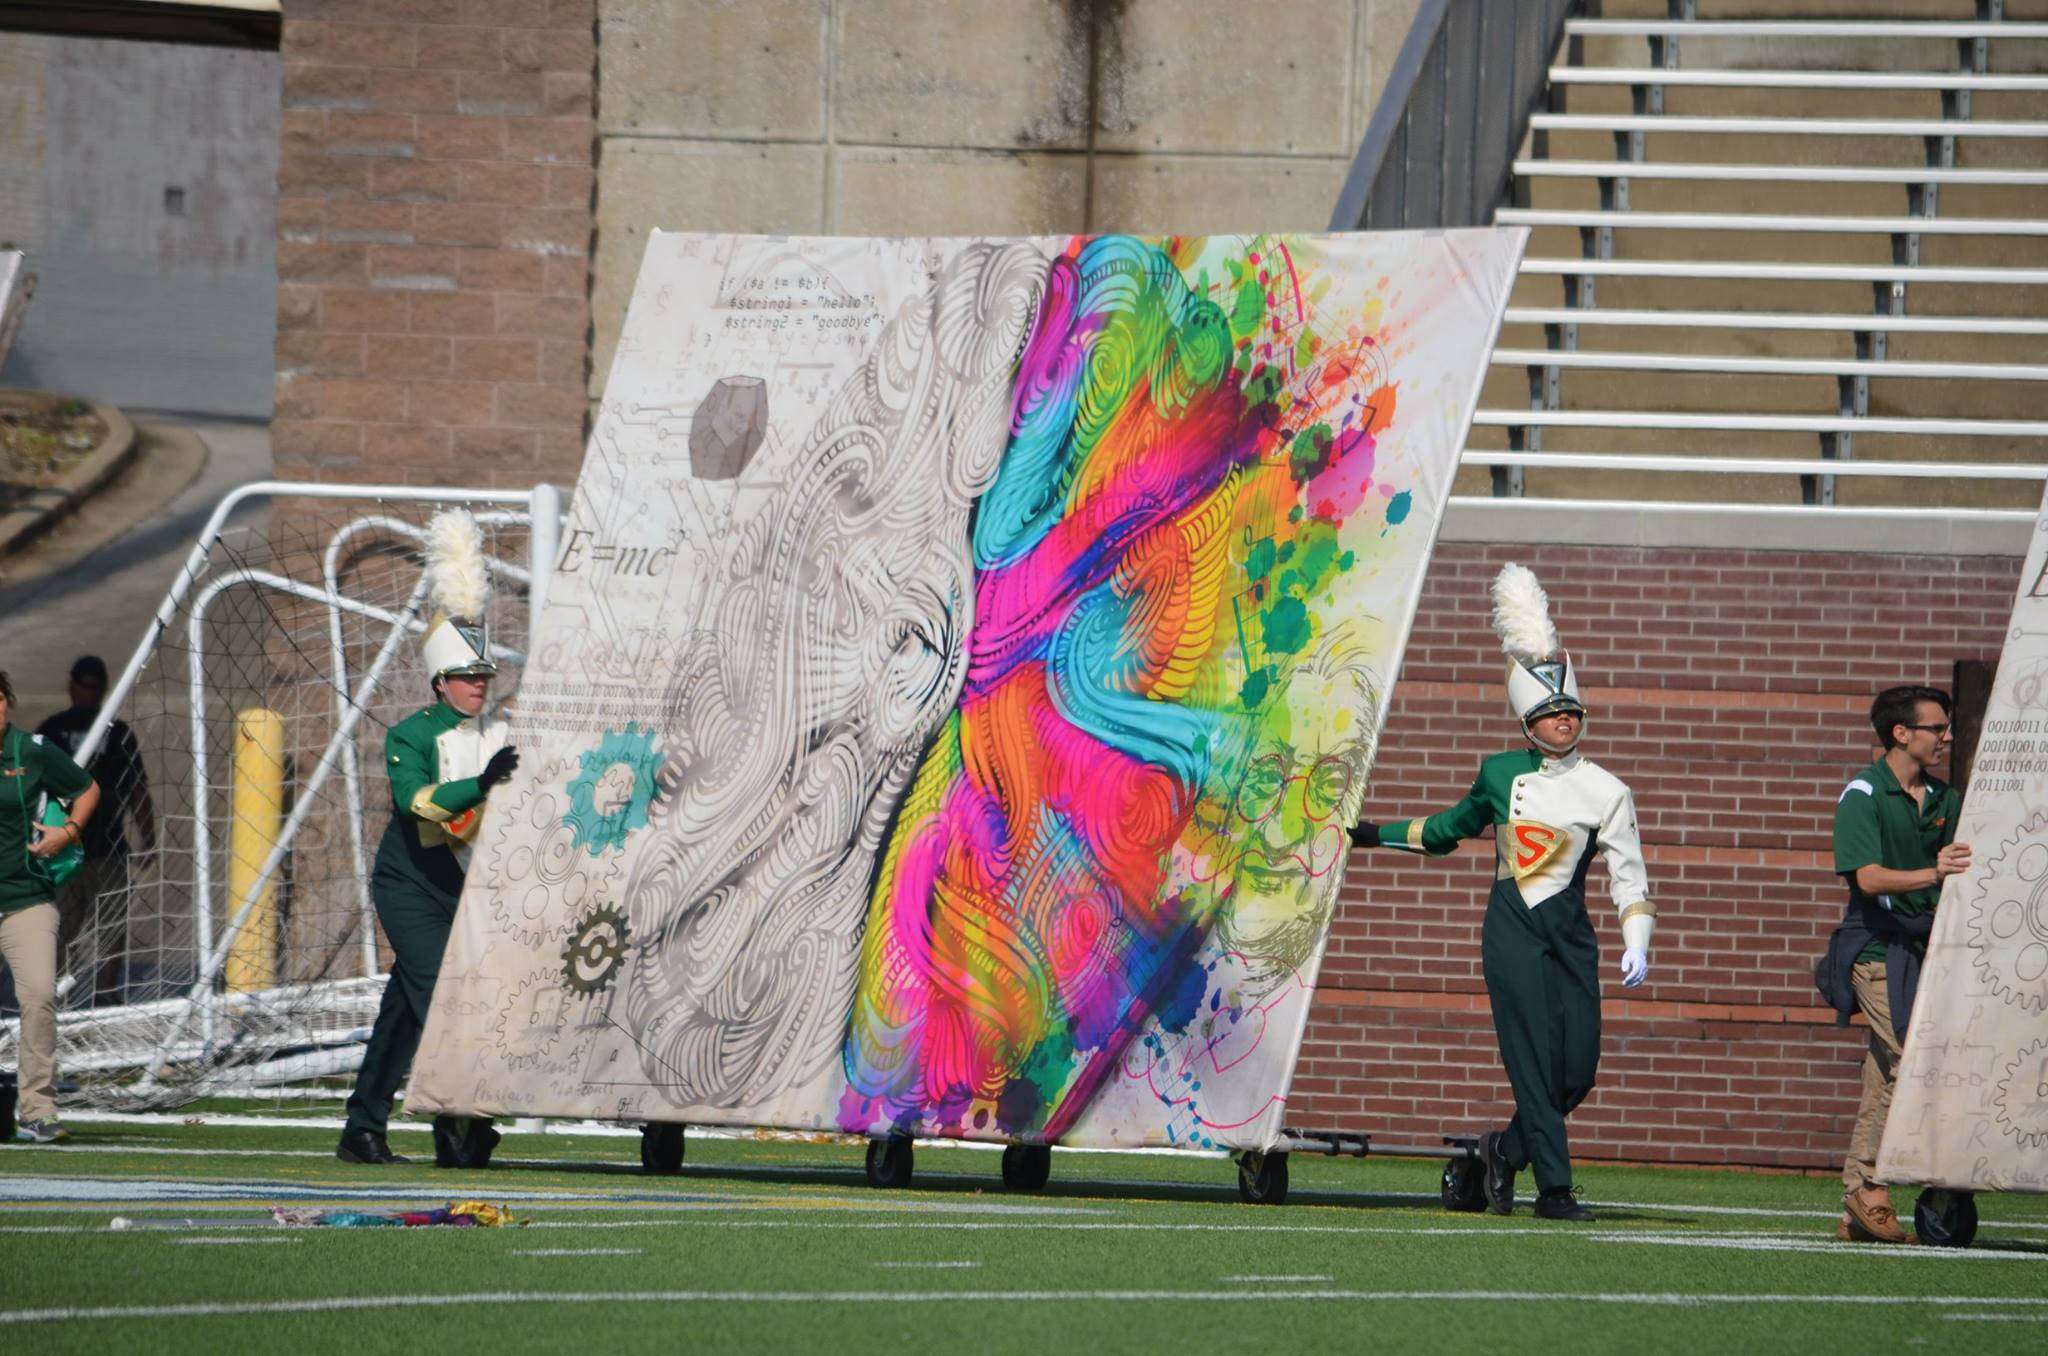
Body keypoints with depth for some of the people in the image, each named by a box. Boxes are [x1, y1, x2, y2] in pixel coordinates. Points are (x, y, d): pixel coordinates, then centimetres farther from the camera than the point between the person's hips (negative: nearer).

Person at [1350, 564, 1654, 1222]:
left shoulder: (1605, 791, 3)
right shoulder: (1500, 773, 6)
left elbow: (1628, 874, 1)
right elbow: (1455, 826, 23)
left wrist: (1637, 944, -11)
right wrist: (1380, 835, 28)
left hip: (1571, 933, 1)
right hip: (1512, 927, -1)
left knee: (1579, 1070, -1)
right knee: (1536, 1062, -11)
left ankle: (1508, 1149, 25)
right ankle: (1555, 1187, -9)